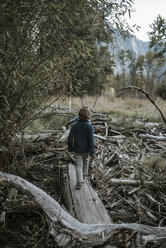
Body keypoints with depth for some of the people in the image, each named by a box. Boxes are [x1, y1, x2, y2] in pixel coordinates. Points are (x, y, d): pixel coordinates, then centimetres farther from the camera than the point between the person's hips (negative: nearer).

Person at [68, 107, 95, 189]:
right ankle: (84, 175, 44)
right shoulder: (89, 127, -16)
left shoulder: (74, 126, -11)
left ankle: (79, 182, -3)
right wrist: (92, 152, -10)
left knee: (78, 165, 6)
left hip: (77, 149, 0)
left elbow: (70, 138, -7)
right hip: (86, 149, 0)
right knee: (86, 162, 24)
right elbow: (91, 140, -16)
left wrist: (70, 148, 8)